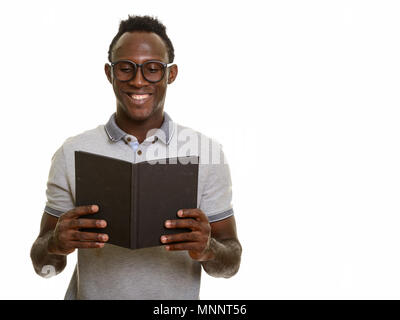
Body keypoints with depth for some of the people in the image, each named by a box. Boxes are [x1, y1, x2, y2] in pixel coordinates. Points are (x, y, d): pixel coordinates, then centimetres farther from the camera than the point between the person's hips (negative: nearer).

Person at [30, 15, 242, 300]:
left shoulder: (208, 152, -9)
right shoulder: (72, 154, -8)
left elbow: (231, 264, -5)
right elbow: (43, 264, -3)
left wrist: (208, 249, -25)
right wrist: (55, 244, -23)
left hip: (177, 301, 0)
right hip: (91, 295, 1)